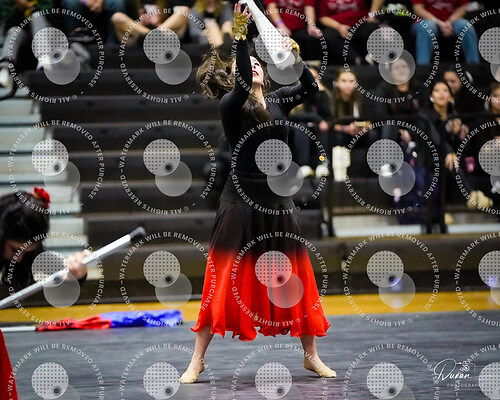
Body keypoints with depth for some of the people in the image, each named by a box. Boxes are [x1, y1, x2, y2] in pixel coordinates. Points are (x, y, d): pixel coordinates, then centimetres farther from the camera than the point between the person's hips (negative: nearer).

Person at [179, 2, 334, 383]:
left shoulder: (277, 101, 8)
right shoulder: (231, 105, -7)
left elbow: (311, 88, -5)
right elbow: (242, 85, -28)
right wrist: (240, 37, -36)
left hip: (278, 199, 5)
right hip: (241, 199, -5)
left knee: (296, 278, 7)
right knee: (224, 279, -3)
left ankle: (311, 355, 19)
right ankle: (197, 360, 4)